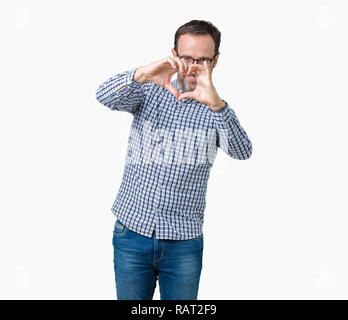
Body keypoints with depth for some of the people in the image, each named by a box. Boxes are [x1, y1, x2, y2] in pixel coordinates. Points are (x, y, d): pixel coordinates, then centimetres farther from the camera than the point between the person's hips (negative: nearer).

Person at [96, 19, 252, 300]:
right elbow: (106, 96, -14)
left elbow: (242, 152, -18)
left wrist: (215, 103, -36)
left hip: (184, 243, 0)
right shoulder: (149, 92, 5)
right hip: (132, 232, 1)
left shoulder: (216, 110, 1)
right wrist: (142, 74, -34)